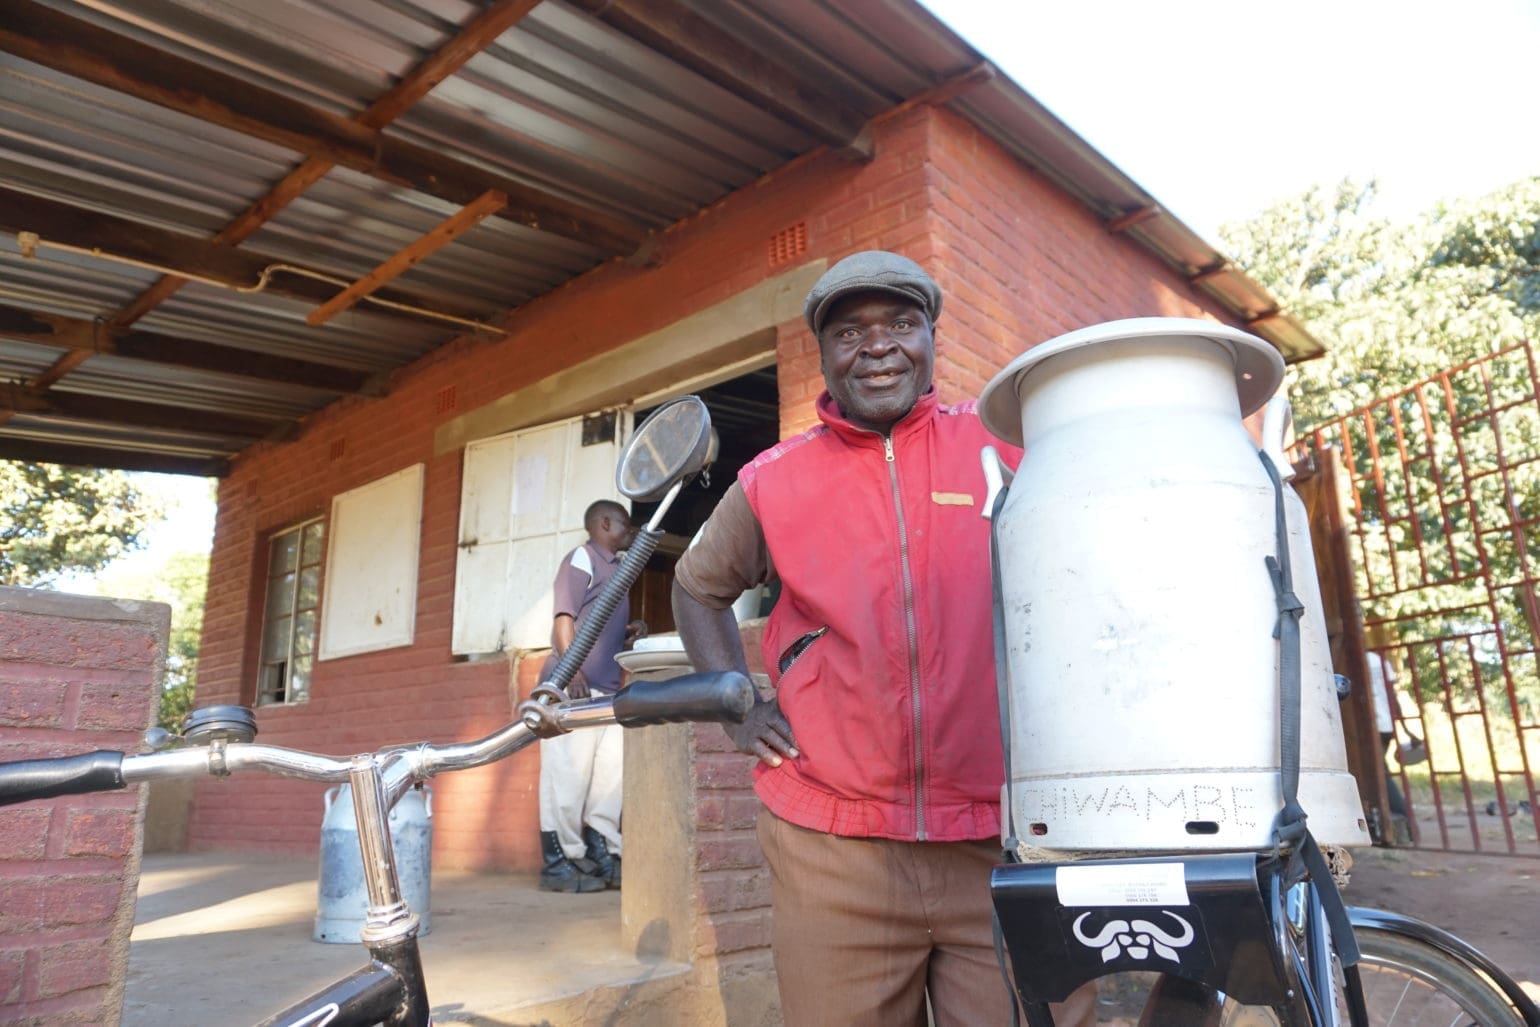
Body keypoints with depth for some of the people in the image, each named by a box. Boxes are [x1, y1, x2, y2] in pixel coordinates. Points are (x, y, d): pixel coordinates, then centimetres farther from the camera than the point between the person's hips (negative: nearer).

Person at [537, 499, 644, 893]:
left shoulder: (616, 569, 23)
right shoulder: (582, 558, -2)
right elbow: (564, 618, -11)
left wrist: (631, 633, 10)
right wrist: (573, 670, -22)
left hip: (608, 689, 9)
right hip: (573, 684, -8)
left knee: (612, 771, 6)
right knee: (569, 774, -6)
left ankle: (602, 856, 14)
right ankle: (559, 863, 2)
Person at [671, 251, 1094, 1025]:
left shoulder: (1007, 446, 2)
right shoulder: (772, 482, 4)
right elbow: (698, 586, 20)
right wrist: (736, 708, 8)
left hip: (1009, 838, 0)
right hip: (833, 847, 1)